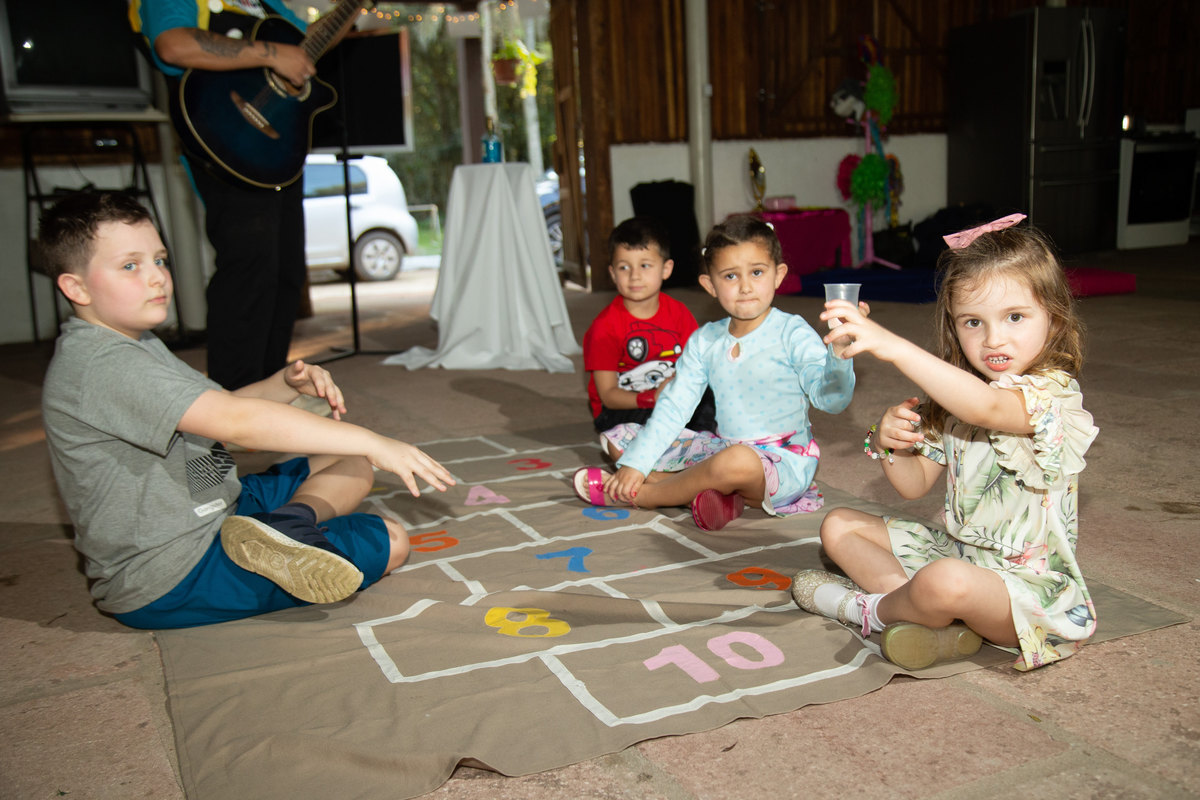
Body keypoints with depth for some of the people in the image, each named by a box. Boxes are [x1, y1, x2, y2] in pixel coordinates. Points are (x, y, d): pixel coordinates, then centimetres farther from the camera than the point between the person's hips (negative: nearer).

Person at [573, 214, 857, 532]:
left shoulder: (792, 333, -12)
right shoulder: (704, 342, 4)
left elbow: (830, 398, -23)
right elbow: (674, 406, 5)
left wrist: (838, 354, -45)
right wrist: (635, 464, -2)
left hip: (784, 463, -6)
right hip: (723, 448, 7)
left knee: (737, 461, -40)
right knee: (623, 441, 8)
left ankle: (636, 496, -15)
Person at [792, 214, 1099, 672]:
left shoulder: (1054, 393, -18)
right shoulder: (955, 396, 7)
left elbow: (986, 407, -42)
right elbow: (914, 484, 10)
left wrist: (895, 348, -49)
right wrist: (888, 444, -13)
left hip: (1025, 580, -8)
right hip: (953, 549, 9)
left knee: (945, 583, -40)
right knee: (839, 526, 8)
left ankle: (866, 608, -4)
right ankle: (936, 621, -14)